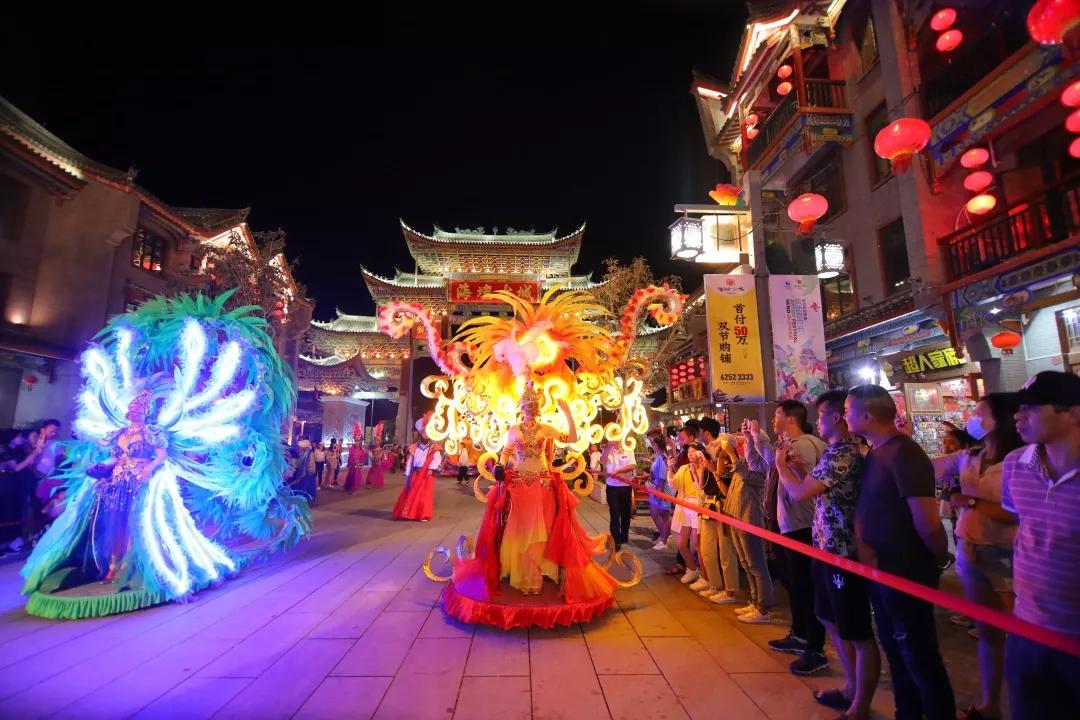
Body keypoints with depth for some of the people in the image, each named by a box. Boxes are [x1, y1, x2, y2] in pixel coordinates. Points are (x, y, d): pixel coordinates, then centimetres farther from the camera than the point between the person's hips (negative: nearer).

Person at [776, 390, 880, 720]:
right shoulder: (839, 451, 10)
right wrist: (800, 468, 6)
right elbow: (816, 489, 17)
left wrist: (782, 465, -8)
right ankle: (851, 688, 40)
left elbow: (800, 493, -24)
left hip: (844, 554, -11)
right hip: (829, 549, 11)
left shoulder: (841, 454, -22)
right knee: (832, 620, 24)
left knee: (858, 634, 6)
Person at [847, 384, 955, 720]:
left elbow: (927, 523, -25)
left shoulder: (903, 454, -23)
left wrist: (942, 559, -8)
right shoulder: (875, 453, 6)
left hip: (907, 573, -9)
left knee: (919, 657, 8)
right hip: (881, 570, 9)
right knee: (896, 651, 23)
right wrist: (862, 543, -2)